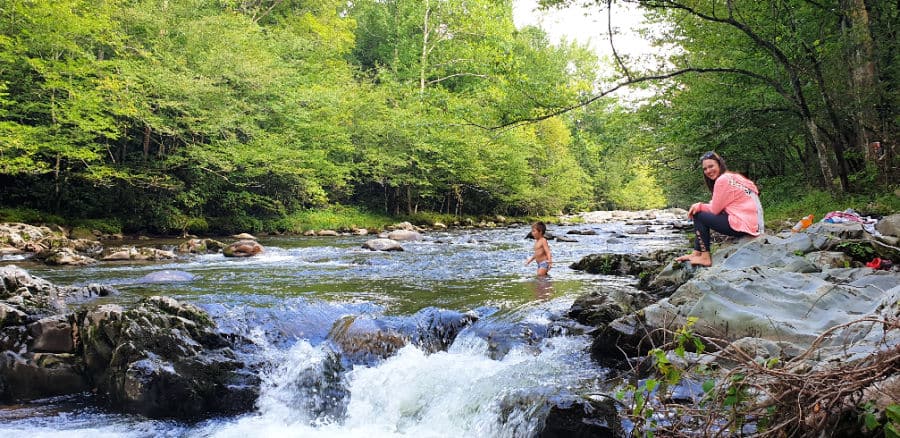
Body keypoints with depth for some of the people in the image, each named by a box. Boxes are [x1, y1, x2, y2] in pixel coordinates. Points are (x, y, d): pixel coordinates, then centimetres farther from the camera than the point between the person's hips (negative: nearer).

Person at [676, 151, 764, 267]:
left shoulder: (722, 179, -11)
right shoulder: (733, 177, 19)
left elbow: (715, 210, -7)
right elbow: (718, 207, 14)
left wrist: (698, 206, 10)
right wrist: (699, 206, 1)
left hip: (742, 225, -10)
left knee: (698, 216, 1)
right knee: (702, 213, 18)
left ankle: (705, 257, 0)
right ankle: (696, 253, 17)